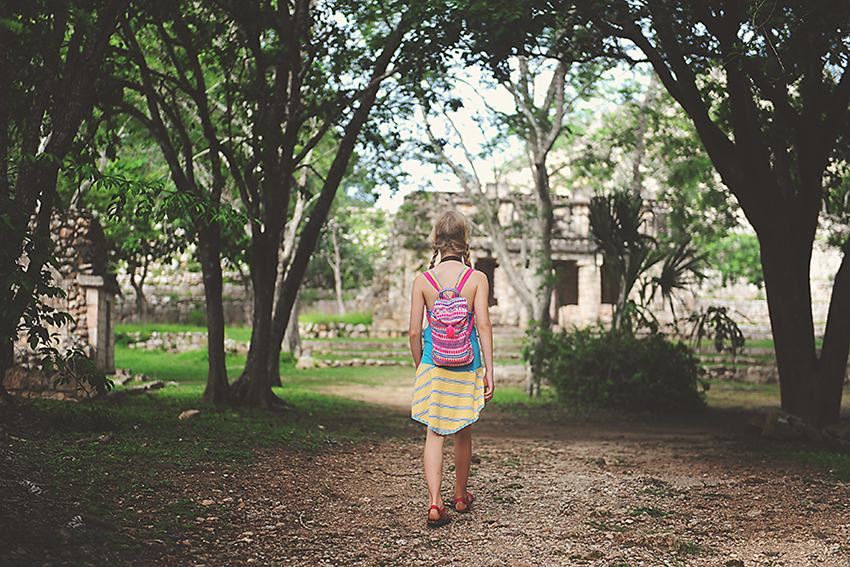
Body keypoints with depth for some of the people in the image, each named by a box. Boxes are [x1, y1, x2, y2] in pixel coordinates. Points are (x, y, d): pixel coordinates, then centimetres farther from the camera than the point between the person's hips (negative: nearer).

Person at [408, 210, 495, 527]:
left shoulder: (422, 281, -3)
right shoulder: (477, 279, -6)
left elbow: (414, 332, -2)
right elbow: (483, 326, -9)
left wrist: (419, 366, 13)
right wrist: (489, 371, -4)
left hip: (433, 363, 0)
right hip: (467, 364, 1)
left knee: (434, 433, 3)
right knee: (463, 433, 17)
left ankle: (435, 502, -11)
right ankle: (461, 497, 33)